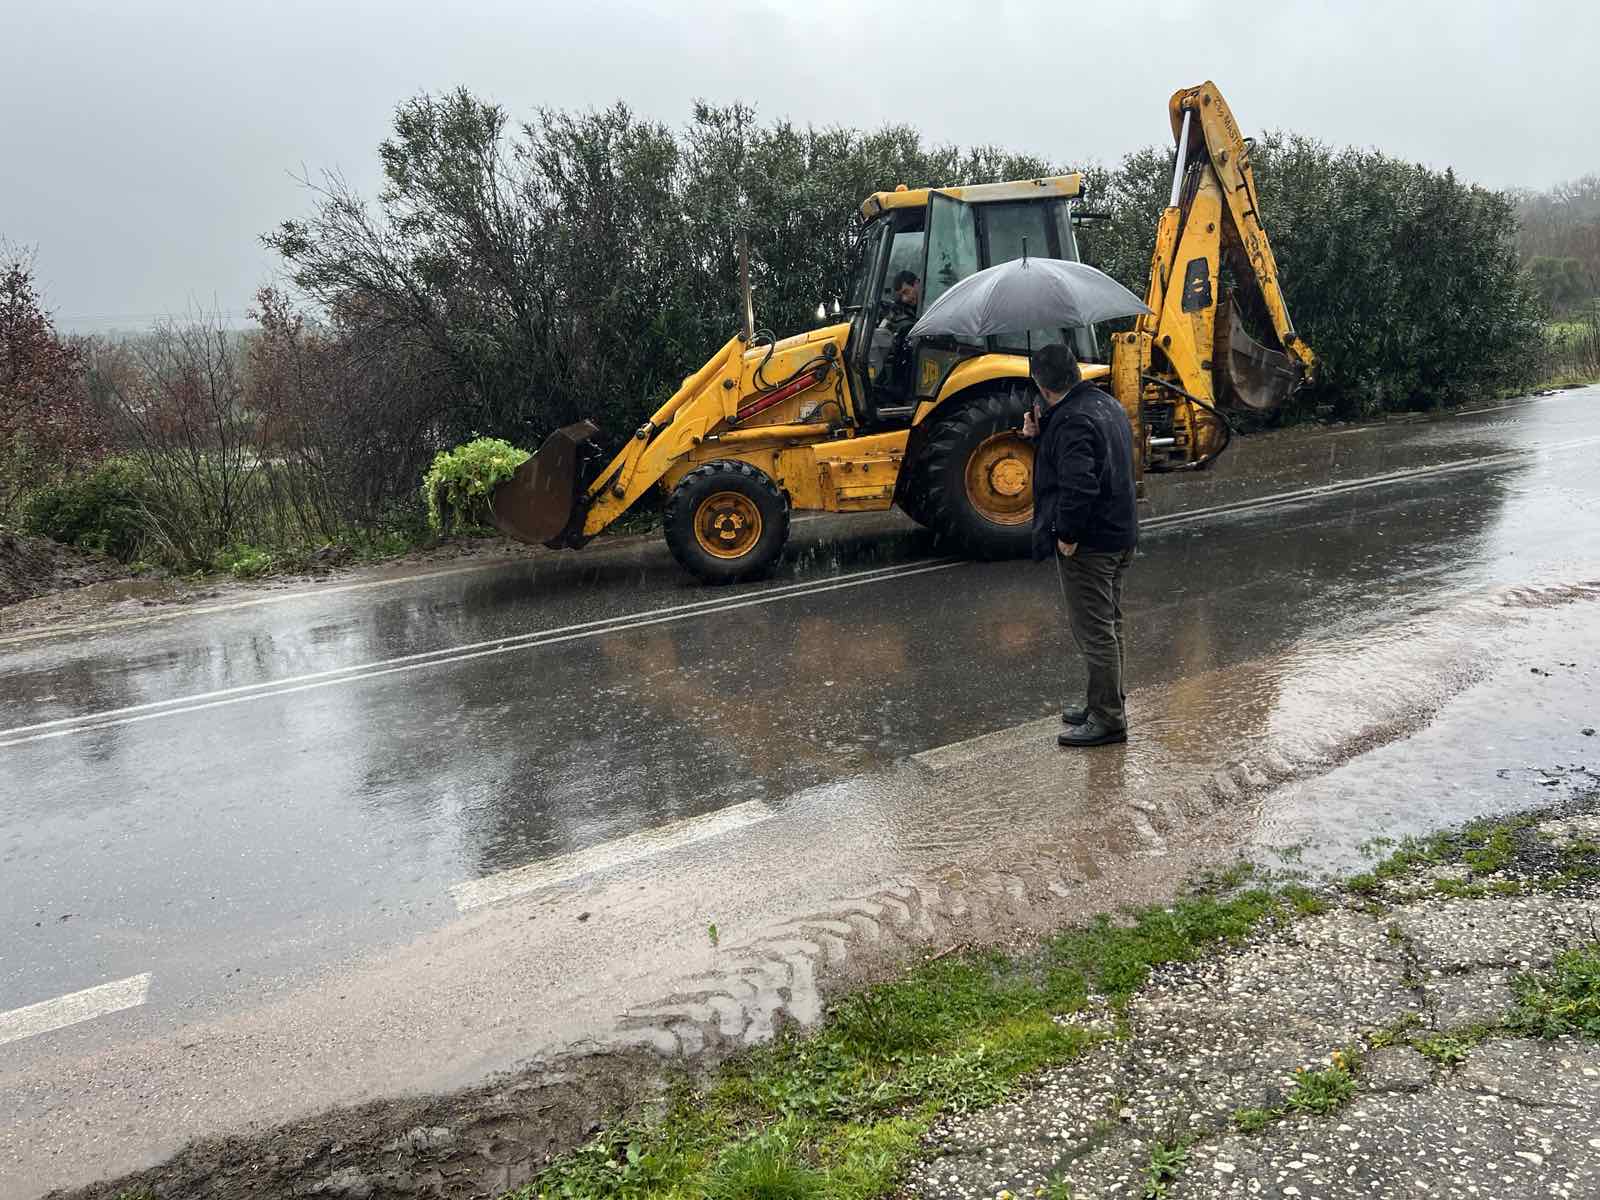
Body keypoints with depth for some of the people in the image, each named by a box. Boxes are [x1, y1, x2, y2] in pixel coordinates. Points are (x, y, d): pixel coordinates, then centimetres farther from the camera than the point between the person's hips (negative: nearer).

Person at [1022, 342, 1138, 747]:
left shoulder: (1072, 420, -22)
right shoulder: (1106, 404, 10)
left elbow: (1078, 483, -32)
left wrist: (1067, 535, -22)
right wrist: (1040, 434, 6)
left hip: (1089, 543, -10)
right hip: (1120, 535, 10)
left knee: (1094, 632, -1)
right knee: (1108, 624, 20)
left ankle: (1108, 719, 7)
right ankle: (1105, 704, 33)